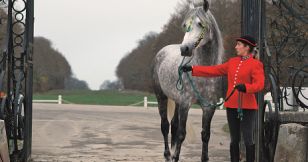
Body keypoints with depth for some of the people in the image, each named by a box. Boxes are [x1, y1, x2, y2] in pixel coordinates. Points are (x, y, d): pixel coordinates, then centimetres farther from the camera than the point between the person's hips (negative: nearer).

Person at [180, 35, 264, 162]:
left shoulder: (255, 64, -6)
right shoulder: (232, 62, 14)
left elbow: (259, 84, -16)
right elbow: (214, 70, 14)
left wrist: (246, 87, -36)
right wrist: (192, 69, 9)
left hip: (247, 106, -6)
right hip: (231, 105, 6)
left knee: (248, 139, -2)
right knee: (234, 139, 10)